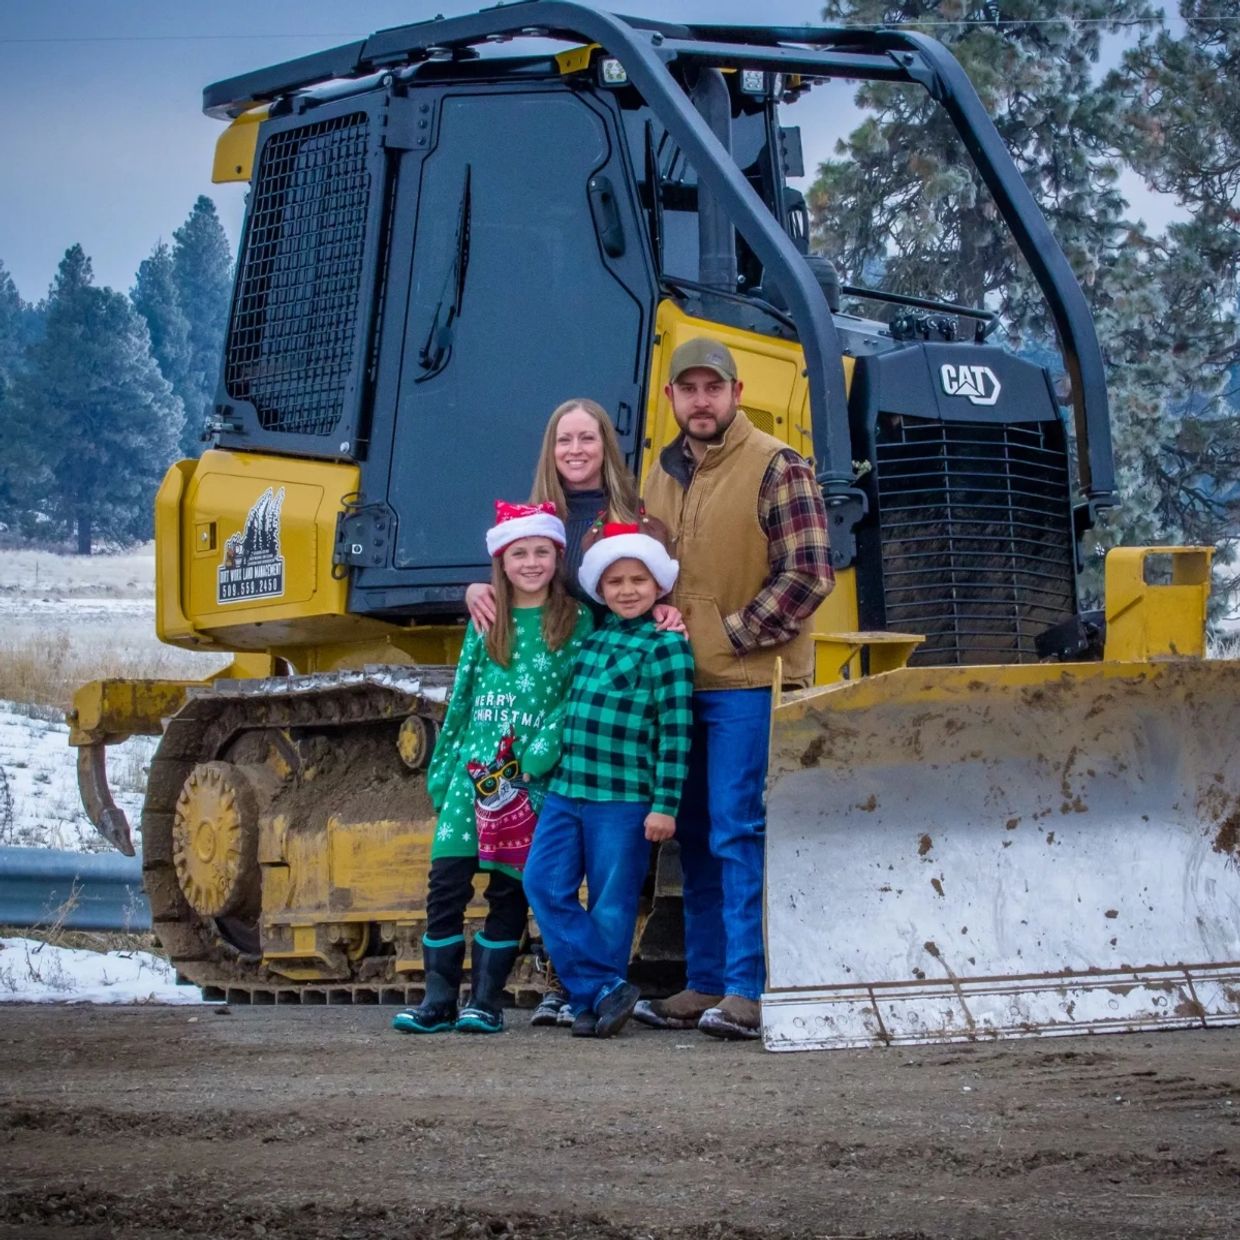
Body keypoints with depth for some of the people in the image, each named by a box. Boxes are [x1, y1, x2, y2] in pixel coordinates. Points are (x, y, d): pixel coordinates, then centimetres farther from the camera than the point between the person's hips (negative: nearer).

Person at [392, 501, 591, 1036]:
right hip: (474, 770, 3)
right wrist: (441, 768, 13)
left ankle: (486, 1002, 8)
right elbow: (461, 698, 15)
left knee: (511, 891, 1)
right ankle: (439, 1000, 1)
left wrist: (545, 750, -17)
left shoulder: (576, 621, 2)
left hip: (533, 781, -2)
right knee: (446, 882, -5)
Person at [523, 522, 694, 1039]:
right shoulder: (591, 637, 15)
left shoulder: (665, 646, -5)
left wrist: (665, 804, -13)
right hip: (566, 788, 7)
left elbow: (675, 732, -9)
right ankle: (606, 989, -3)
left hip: (623, 799, -7)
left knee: (611, 904, 1)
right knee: (545, 885, -5)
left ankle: (594, 1000, 11)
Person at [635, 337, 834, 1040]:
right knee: (696, 837, 10)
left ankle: (750, 991, -9)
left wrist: (734, 633, -12)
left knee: (738, 832, -11)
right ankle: (704, 986, 16)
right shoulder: (665, 474, 16)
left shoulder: (776, 468, -6)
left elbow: (809, 575, -12)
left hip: (749, 681, -7)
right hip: (681, 683, 7)